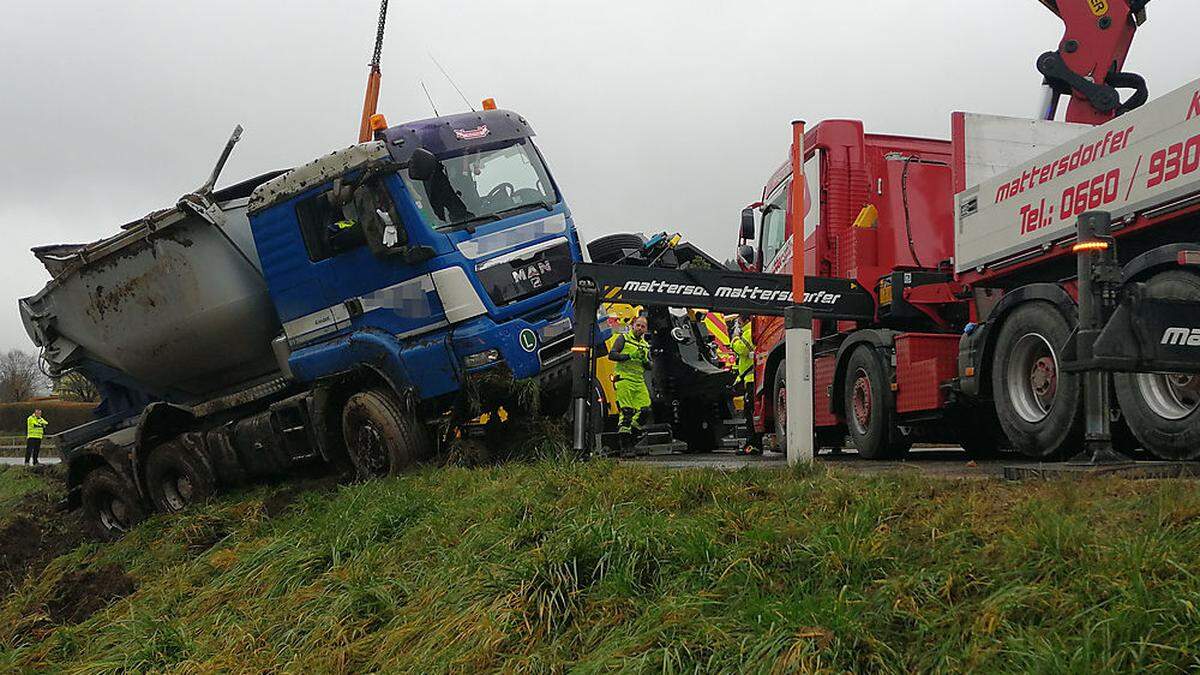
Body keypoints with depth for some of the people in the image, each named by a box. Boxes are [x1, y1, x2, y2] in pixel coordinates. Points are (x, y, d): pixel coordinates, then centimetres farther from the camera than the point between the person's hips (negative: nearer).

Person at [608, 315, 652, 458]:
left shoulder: (646, 345, 20)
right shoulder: (623, 339, 3)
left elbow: (650, 367, 19)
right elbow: (611, 355, -7)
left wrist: (645, 360, -3)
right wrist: (629, 356, -17)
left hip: (639, 382, 6)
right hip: (624, 380, -6)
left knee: (645, 410, -4)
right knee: (627, 412, -11)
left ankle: (631, 434, 15)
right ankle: (625, 447, -9)